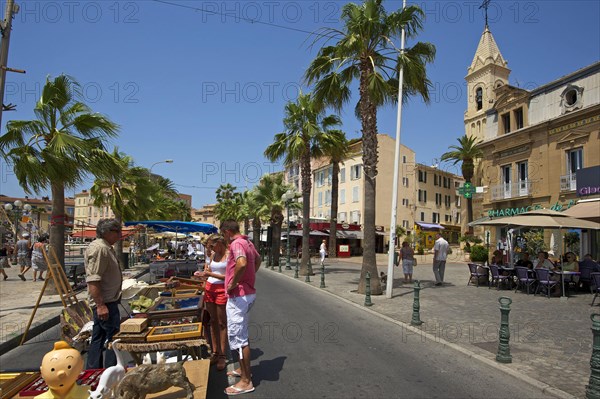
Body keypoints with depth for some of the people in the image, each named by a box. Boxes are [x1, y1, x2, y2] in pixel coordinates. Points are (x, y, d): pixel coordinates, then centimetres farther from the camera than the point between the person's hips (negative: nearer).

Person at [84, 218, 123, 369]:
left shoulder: (107, 248, 14)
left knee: (98, 338, 17)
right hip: (104, 303, -11)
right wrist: (100, 305, -27)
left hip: (106, 301, 11)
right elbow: (93, 280, -26)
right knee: (113, 339, -4)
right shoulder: (99, 249, -20)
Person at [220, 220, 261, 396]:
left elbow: (242, 264, -38)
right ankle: (243, 369, 35)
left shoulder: (236, 244, -19)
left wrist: (233, 284, -25)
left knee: (238, 336, -2)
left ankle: (246, 381, 7)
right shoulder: (248, 242, 11)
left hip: (238, 295, -10)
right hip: (247, 292, 10)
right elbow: (258, 259, 29)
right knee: (240, 334, 22)